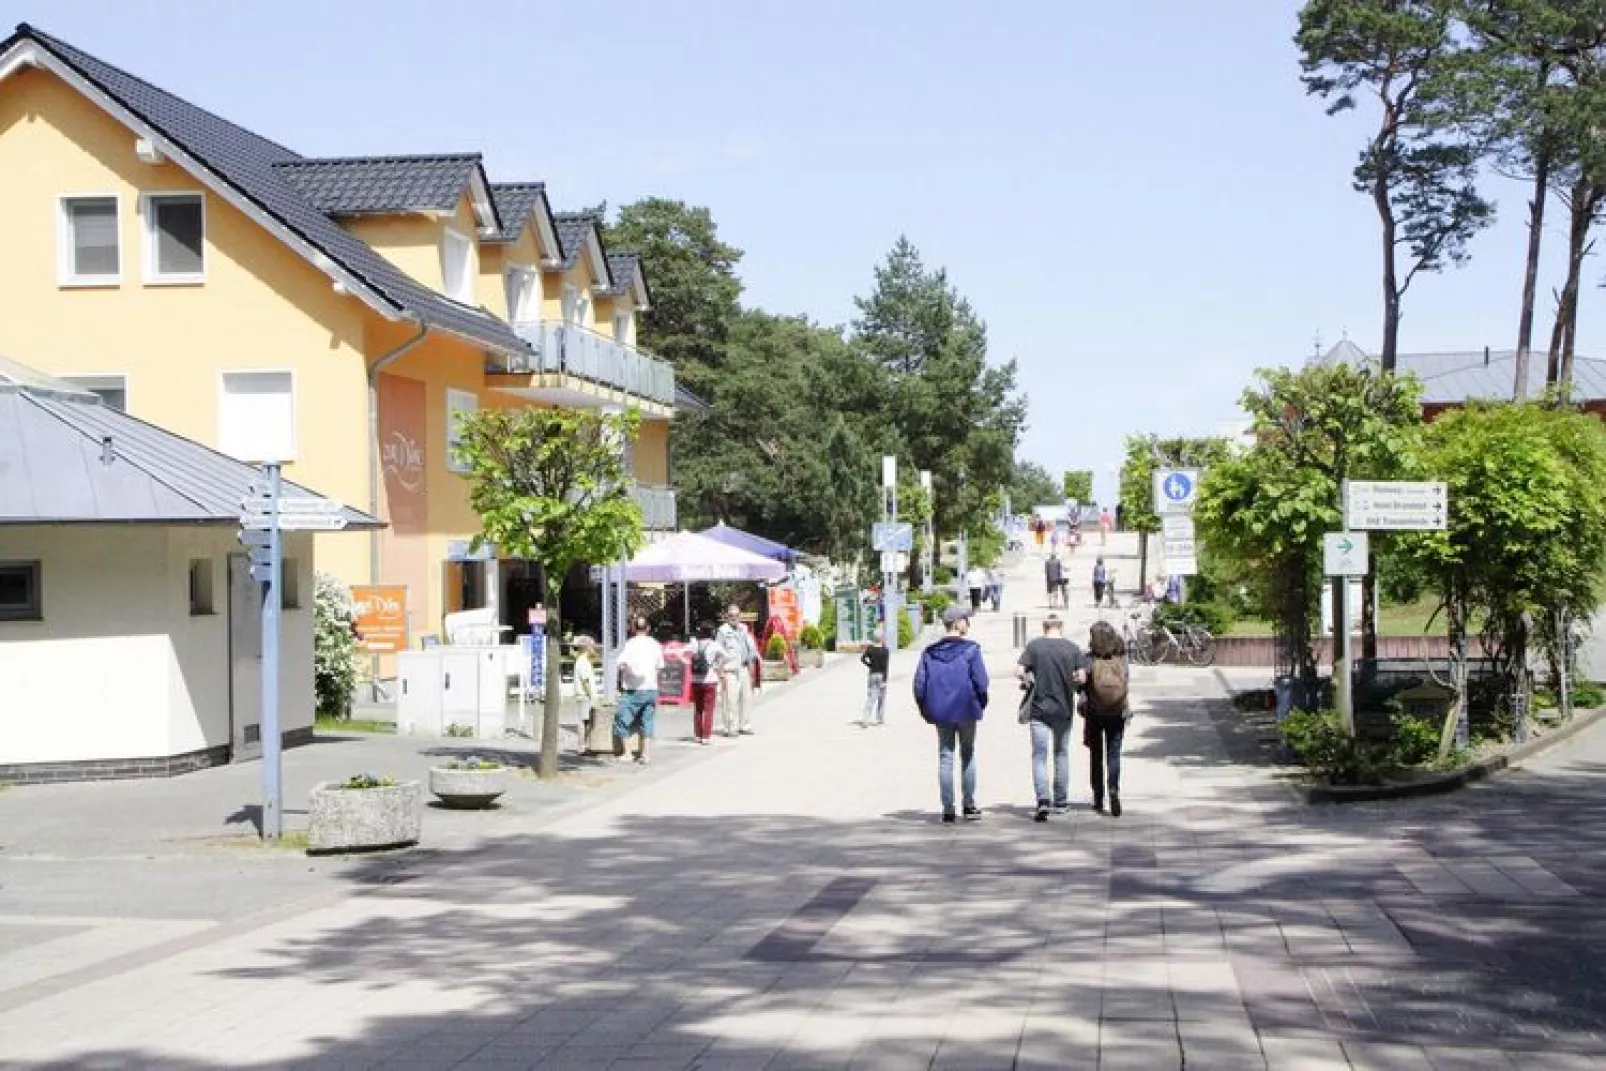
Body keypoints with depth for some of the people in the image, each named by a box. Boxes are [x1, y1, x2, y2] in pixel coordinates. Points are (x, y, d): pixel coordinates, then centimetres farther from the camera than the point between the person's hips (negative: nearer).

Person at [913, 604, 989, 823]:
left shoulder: (930, 652, 1)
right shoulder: (970, 649, -10)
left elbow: (919, 684, 0)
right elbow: (980, 682, -13)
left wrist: (927, 710, 11)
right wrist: (981, 704, 3)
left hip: (940, 713, 3)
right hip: (966, 711, -3)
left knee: (945, 758, 7)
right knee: (968, 757, 10)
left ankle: (948, 808, 4)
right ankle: (969, 806, 13)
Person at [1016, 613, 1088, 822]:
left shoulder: (1034, 646, -5)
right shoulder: (1073, 648, -2)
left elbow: (1019, 671, -13)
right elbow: (1081, 677, -7)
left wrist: (1029, 680, 7)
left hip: (1040, 708, -2)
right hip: (1064, 709, 2)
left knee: (1039, 756, -2)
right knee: (1061, 754, 17)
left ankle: (1043, 799, -20)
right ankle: (1061, 800, 24)